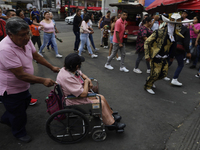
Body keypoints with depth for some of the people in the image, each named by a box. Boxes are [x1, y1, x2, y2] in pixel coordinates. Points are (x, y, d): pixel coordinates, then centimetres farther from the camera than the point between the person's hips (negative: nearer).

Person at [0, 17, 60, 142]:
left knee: (24, 104, 30)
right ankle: (20, 133, 44)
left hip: (23, 86, 8)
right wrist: (43, 81, -31)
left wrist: (52, 67, 4)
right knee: (19, 115, 13)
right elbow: (21, 75, -34)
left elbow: (36, 56, 4)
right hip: (10, 90, -8)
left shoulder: (26, 41, -10)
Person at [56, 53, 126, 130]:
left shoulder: (67, 69, -6)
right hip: (73, 101, -9)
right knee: (101, 103, -9)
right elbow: (83, 94, -31)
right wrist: (86, 82, -14)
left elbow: (81, 74, 15)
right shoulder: (67, 78, -34)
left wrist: (88, 80, -5)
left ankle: (111, 116, 23)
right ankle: (112, 124, 8)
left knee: (102, 98, 5)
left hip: (78, 94, 9)